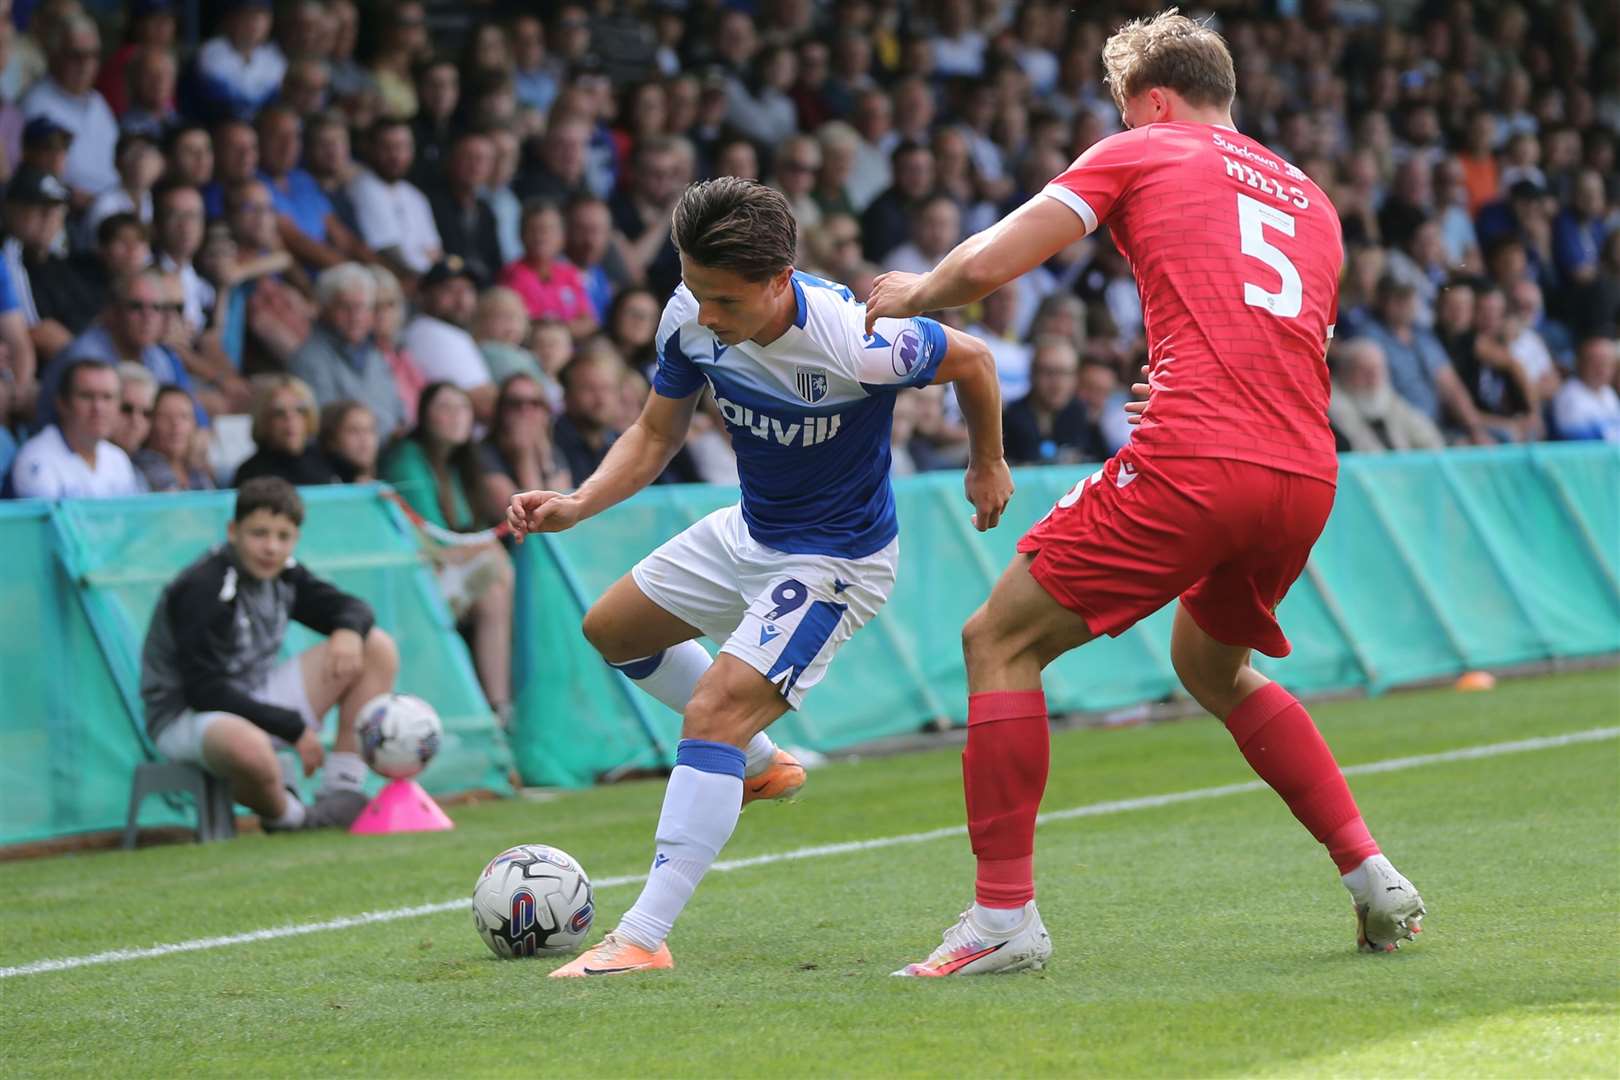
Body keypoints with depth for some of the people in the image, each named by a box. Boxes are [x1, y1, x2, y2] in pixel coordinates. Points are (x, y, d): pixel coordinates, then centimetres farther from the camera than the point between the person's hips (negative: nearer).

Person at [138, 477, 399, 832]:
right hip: (187, 715, -8)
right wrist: (294, 728, -22)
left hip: (257, 699, 8)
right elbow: (205, 692, -25)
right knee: (247, 748, -45)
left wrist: (348, 631, -16)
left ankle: (343, 791, -5)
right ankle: (286, 816, -9)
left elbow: (348, 607, 11)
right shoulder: (201, 591, -21)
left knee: (378, 649, 0)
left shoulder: (281, 573, 1)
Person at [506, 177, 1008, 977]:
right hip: (749, 530, 8)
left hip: (836, 558, -8)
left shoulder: (855, 346, -34)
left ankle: (643, 938, -23)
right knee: (611, 630, 24)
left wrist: (988, 465, 3)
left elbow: (970, 358, -14)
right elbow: (654, 437, -2)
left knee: (713, 713, -23)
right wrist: (576, 505, -20)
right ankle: (762, 763, 41)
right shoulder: (690, 318, -17)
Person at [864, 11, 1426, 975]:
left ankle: (1004, 915, -3)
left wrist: (912, 295, 23)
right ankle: (1376, 881, 23)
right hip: (1308, 472, 7)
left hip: (1194, 463, -7)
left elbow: (985, 266, 5)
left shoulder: (1136, 155, 11)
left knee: (1000, 643, 5)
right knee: (1214, 667, 31)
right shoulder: (1310, 200, 27)